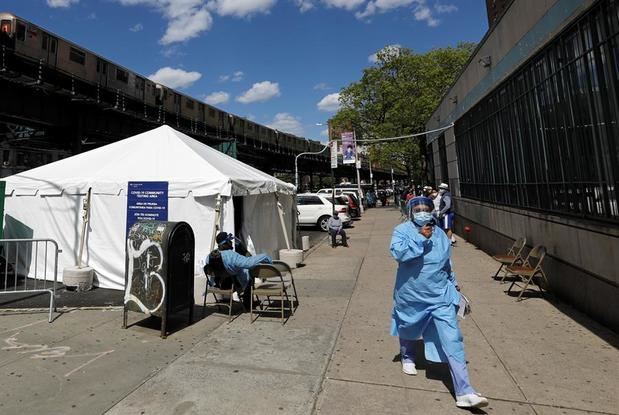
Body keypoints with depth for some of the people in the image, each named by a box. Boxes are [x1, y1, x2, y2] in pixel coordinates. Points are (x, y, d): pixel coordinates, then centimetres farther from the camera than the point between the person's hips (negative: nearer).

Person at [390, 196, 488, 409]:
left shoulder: (439, 234, 3)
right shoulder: (402, 230, -12)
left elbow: (446, 262, 17)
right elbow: (398, 252, -30)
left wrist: (453, 283, 24)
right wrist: (421, 237, -29)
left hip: (440, 296, 2)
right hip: (411, 296, -2)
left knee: (452, 340, -4)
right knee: (407, 329, 22)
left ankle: (464, 392, 1)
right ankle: (407, 356, 53)